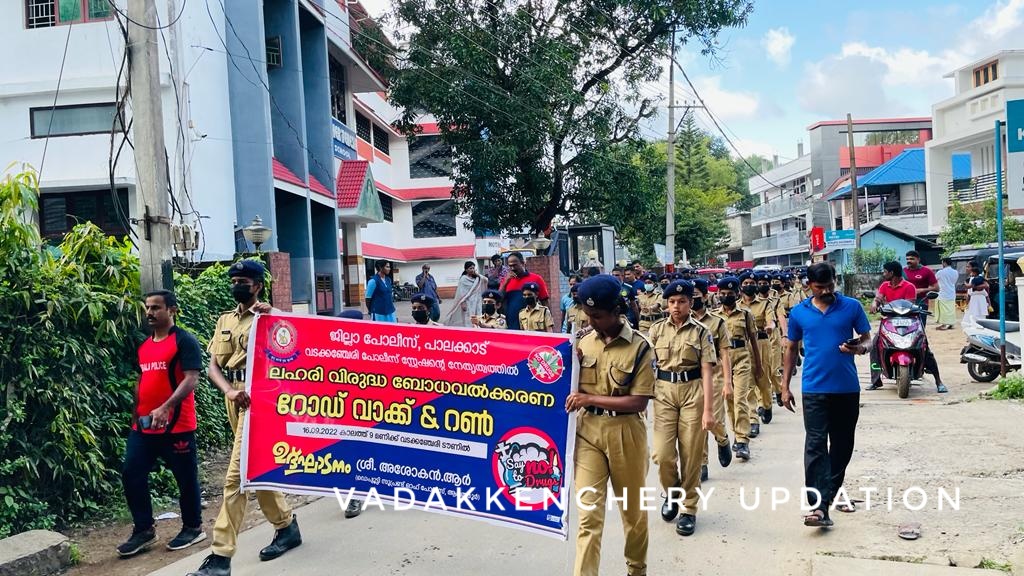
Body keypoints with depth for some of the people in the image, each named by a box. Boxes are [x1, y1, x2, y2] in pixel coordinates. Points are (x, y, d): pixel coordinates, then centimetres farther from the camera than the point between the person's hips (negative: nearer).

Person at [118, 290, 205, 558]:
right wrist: (135, 416, 18)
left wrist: (165, 408, -29)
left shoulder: (185, 341, -10)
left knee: (185, 477, 5)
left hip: (176, 425, -7)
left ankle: (193, 528, 21)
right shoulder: (144, 346, 15)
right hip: (143, 426, 8)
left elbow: (191, 379, -19)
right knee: (131, 474, 6)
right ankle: (144, 529, 19)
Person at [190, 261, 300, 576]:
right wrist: (229, 390, -13)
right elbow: (213, 366, 6)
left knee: (236, 475, -10)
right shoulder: (225, 320, 14)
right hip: (234, 400, 7)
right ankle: (286, 526, 33)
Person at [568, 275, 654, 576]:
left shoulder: (640, 347, -10)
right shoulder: (584, 342, 2)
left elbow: (638, 402, -15)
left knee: (632, 508, 17)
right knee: (589, 512, -3)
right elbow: (573, 389, 11)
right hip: (588, 430, 2)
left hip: (625, 433, -2)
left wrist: (590, 398, -16)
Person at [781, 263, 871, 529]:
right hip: (814, 389, -1)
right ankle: (818, 506, -13)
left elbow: (867, 337, 7)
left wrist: (859, 347, -18)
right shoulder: (799, 313, 3)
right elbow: (791, 349, 11)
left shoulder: (852, 307, 1)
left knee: (842, 445, 13)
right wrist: (785, 387, 7)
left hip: (847, 388, 1)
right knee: (815, 445, -9)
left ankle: (830, 493, 31)